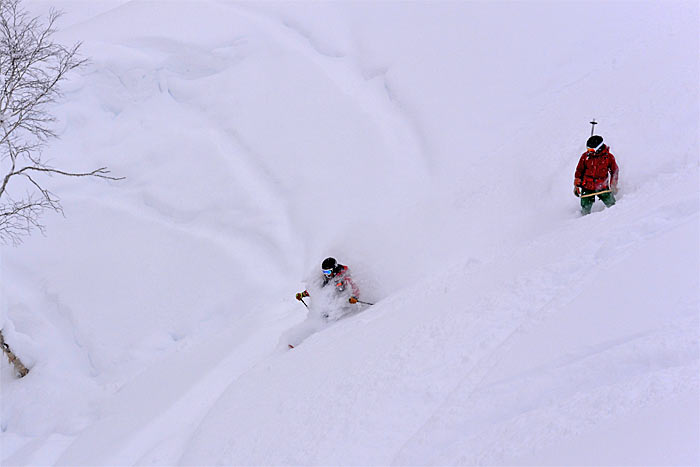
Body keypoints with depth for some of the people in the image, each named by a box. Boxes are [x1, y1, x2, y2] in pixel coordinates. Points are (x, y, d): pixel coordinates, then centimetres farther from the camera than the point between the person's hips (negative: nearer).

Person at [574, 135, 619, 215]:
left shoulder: (609, 157, -6)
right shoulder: (585, 156, -3)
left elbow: (614, 171, 9)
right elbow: (579, 171, 8)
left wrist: (613, 186, 5)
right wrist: (576, 185, 7)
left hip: (602, 187, -1)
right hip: (587, 187, 1)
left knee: (611, 204, -5)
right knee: (586, 208, 0)